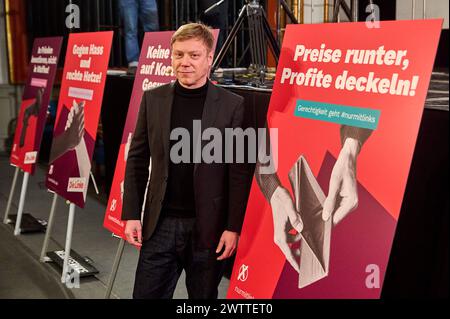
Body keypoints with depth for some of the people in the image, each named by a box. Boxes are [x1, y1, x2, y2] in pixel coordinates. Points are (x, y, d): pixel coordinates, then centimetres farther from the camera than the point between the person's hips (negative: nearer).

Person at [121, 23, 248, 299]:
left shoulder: (232, 105, -5)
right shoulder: (153, 99, 4)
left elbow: (239, 172, -6)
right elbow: (137, 159, 6)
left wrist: (233, 227, -10)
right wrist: (131, 214, 1)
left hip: (208, 227, -2)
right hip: (160, 224, 2)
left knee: (204, 295, 12)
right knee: (146, 295, 8)